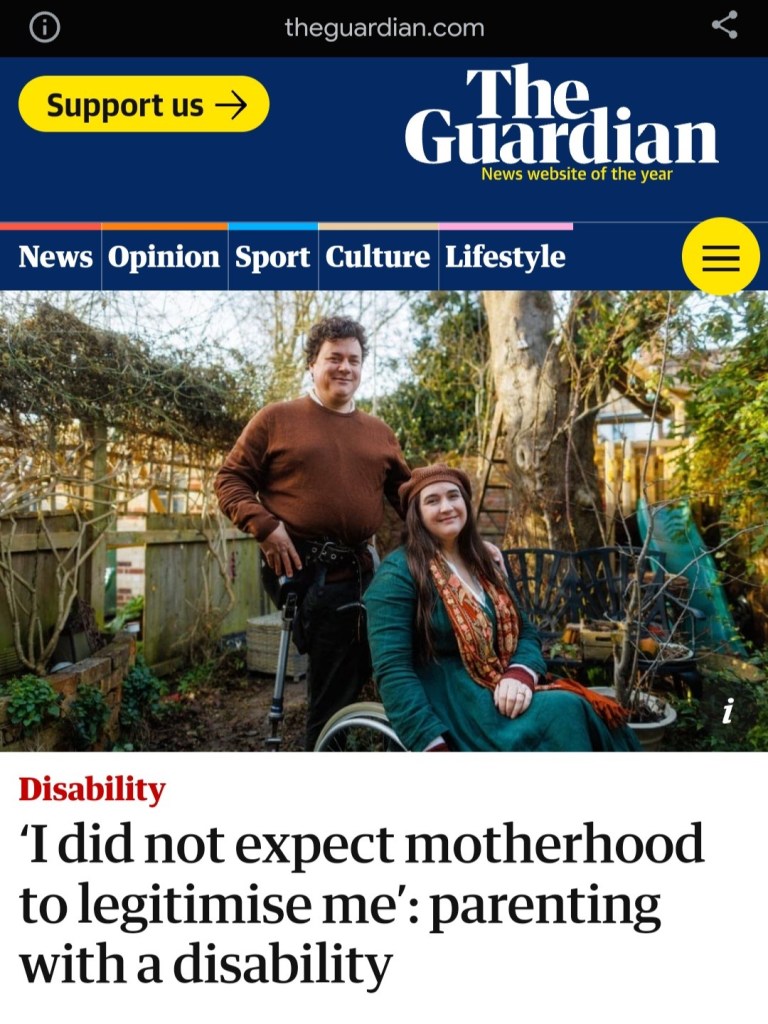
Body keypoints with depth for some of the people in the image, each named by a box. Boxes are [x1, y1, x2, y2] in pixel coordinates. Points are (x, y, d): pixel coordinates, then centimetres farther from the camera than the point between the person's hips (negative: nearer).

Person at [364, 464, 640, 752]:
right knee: (563, 711, -26)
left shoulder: (482, 565, 16)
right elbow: (392, 670, -15)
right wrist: (433, 745, -22)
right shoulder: (398, 573, -8)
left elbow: (526, 631, 12)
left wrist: (520, 674, -10)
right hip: (448, 702, -6)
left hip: (500, 693, 7)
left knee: (581, 710, -21)